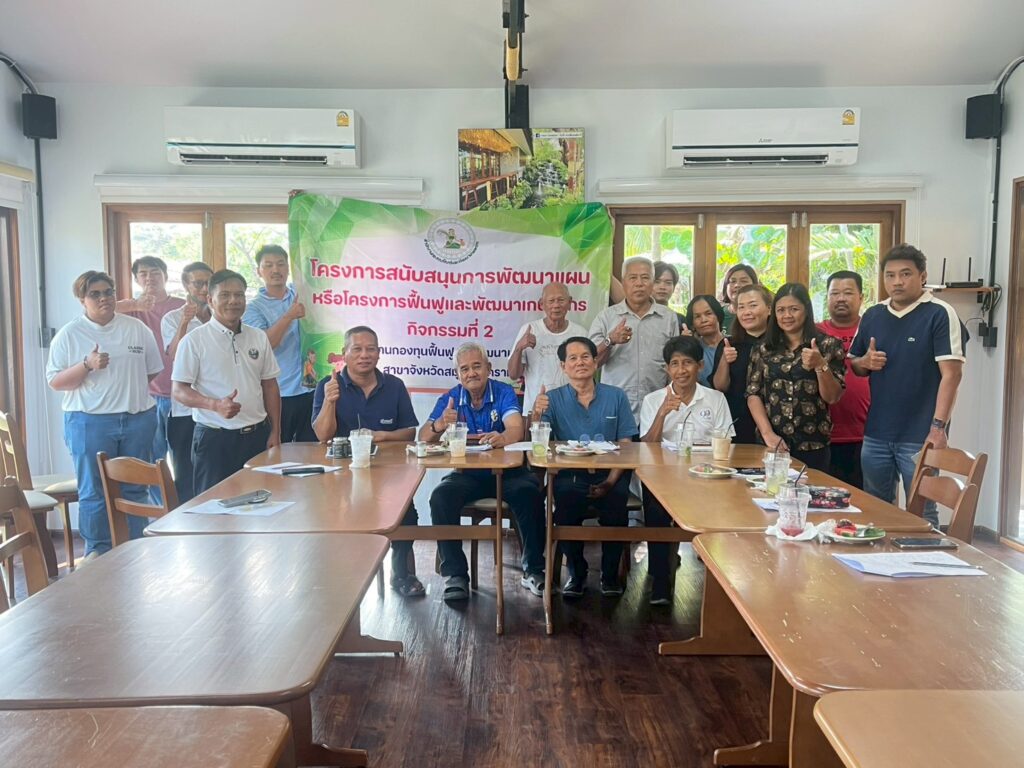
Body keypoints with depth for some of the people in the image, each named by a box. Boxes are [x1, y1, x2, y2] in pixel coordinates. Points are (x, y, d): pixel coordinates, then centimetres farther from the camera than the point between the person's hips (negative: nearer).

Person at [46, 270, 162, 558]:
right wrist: (87, 365, -17)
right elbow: (55, 382, -3)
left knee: (135, 489, 9)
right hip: (89, 422, -2)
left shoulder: (137, 328, 7)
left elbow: (153, 371, 14)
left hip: (138, 419, 3)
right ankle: (97, 550, 15)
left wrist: (131, 390, 6)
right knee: (93, 491, 1)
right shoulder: (68, 335, 0)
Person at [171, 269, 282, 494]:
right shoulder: (194, 340, -4)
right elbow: (179, 391, -6)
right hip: (214, 438, -4)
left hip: (257, 435, 4)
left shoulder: (259, 337, 9)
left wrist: (275, 432, 7)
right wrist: (216, 405, -23)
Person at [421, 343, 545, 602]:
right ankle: (455, 575, -17)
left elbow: (516, 430, -21)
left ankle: (533, 570, -13)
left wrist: (502, 438, -46)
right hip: (467, 474, 2)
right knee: (440, 497, -27)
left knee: (530, 493, -30)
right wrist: (439, 426, -31)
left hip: (507, 471, -1)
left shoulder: (504, 393, -3)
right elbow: (424, 438, -6)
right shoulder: (450, 399, 3)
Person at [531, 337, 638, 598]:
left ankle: (610, 573, -4)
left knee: (617, 499, -29)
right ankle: (576, 572, -5)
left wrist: (610, 481, -11)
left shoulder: (616, 397, 10)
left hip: (609, 475, 0)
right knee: (565, 498, -30)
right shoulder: (553, 399, 8)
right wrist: (536, 415, -23)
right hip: (569, 475, 0)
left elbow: (625, 446, 4)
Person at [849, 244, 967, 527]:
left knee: (921, 514, 7)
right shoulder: (872, 315, 8)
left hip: (919, 436, -5)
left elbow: (951, 373, -14)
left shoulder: (940, 314, -9)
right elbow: (854, 366, 17)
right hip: (875, 434, 5)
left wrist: (938, 426, -21)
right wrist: (865, 362, -7)